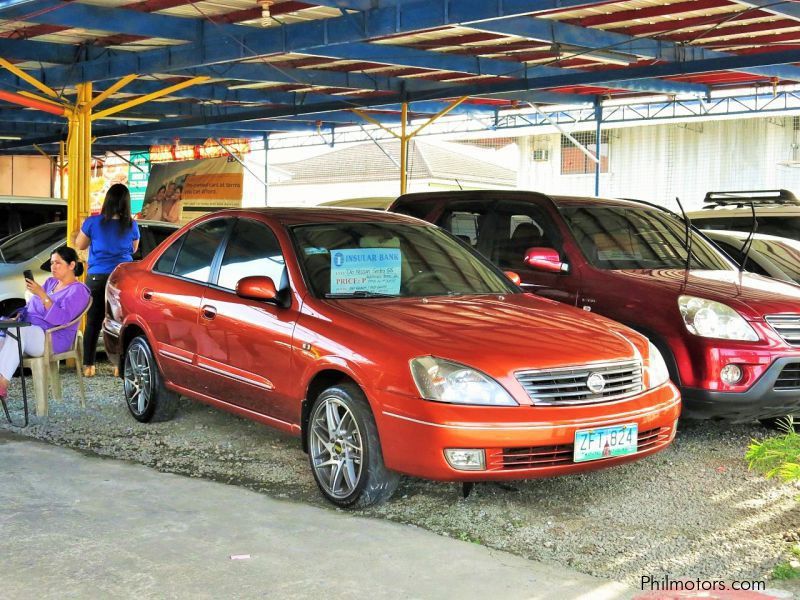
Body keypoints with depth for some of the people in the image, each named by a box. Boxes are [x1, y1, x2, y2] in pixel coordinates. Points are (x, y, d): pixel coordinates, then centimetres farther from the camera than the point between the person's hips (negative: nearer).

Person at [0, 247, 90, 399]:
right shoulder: (50, 282, 24)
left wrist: (41, 294, -22)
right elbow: (30, 306, 28)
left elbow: (61, 319, -17)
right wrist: (19, 316, 5)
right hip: (29, 331, 7)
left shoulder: (77, 290, -2)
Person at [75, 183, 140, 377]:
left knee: (93, 322, 8)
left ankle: (88, 365, 9)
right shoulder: (131, 226, -4)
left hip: (97, 277, -1)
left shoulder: (93, 222, -9)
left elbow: (80, 245, 5)